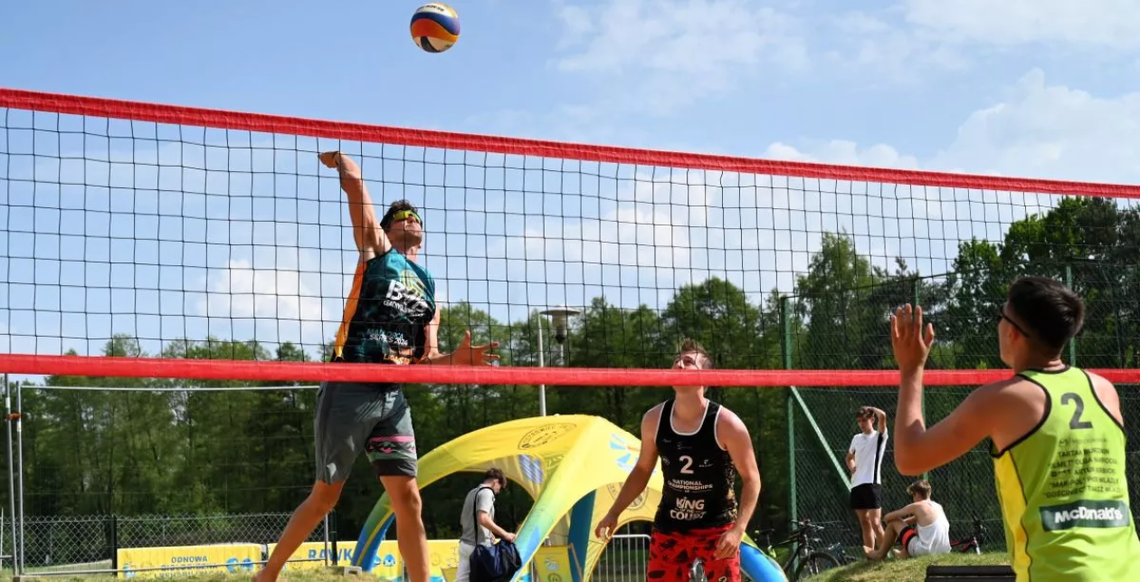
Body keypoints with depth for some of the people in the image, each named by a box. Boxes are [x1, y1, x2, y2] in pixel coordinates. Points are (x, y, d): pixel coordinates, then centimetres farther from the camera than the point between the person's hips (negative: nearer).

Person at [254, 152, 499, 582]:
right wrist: (338, 158, 13)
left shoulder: (428, 287, 19)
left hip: (393, 397, 5)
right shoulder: (375, 249, 5)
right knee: (325, 496, 2)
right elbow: (354, 183, -4)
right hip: (349, 390, -5)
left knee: (408, 498, -2)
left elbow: (425, 362, 16)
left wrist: (456, 359, -3)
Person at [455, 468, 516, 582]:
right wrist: (504, 534, -18)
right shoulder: (486, 492, -11)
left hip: (465, 544, 9)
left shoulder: (472, 493, 18)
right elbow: (483, 519, -24)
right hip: (479, 546, -9)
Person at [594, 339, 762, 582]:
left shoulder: (726, 424, -17)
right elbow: (642, 470, 11)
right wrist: (614, 512, 5)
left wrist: (738, 529, -21)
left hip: (718, 527, -3)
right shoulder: (654, 420, -5)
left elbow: (751, 479, -10)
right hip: (669, 527, 4)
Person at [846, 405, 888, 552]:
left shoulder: (879, 436, -1)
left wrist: (869, 408, -2)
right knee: (864, 523, 8)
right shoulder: (856, 438, 16)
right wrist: (852, 467, 10)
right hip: (856, 484, 6)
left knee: (875, 523, -13)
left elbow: (882, 416, -20)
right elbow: (849, 457, 31)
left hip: (872, 483, -6)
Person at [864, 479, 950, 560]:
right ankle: (903, 554, 51)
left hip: (924, 552, -7)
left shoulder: (917, 506, -6)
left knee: (893, 521, 8)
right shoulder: (938, 506, 13)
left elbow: (887, 517, 1)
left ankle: (880, 554, 24)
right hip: (943, 551, 7)